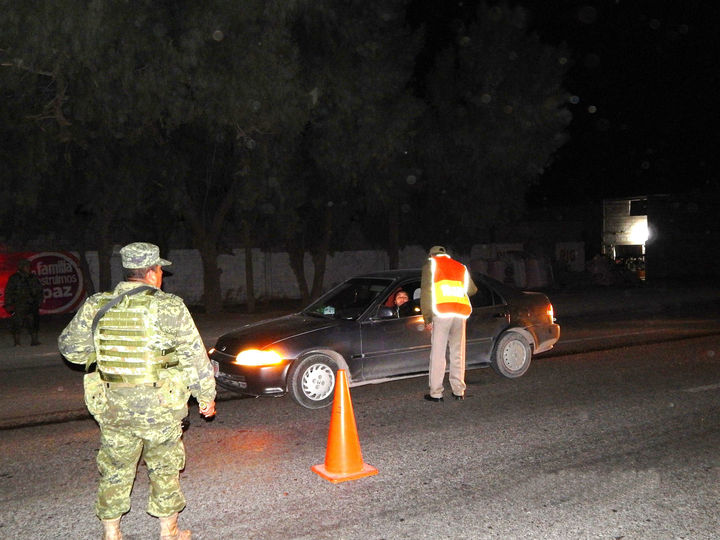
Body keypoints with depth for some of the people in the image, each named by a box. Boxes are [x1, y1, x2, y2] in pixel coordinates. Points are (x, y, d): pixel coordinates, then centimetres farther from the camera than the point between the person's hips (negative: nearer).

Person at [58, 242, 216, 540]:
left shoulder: (95, 306, -1)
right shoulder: (169, 307, -12)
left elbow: (70, 347, 10)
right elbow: (194, 356, -7)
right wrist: (206, 395, 4)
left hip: (112, 406, 3)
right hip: (158, 405, -3)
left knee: (114, 468, 18)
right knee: (165, 466, 14)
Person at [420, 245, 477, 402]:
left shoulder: (430, 264, 11)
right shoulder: (460, 267, 24)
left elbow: (425, 291, 0)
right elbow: (472, 290, 30)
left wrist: (427, 318, -1)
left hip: (441, 312, -4)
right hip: (461, 313, 4)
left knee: (438, 354, -1)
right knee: (458, 354, 12)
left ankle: (436, 393, 0)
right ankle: (458, 391, 14)